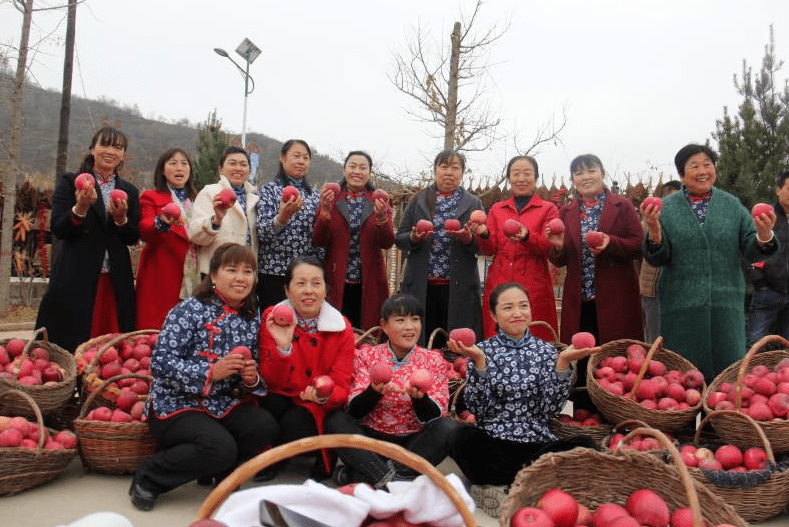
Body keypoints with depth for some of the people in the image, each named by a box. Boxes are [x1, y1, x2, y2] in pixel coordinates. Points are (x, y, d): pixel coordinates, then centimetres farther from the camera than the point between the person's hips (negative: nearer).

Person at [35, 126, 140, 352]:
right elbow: (58, 230, -4)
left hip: (116, 281, 3)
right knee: (69, 344, -1)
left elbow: (133, 238, 7)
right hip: (75, 280, -3)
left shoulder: (129, 191, 13)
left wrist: (121, 218, -12)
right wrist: (80, 208, -21)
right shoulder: (70, 182, 4)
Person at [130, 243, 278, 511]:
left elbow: (252, 376, 12)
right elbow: (160, 363, -19)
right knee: (222, 447, -28)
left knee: (266, 426, -20)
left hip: (222, 404, 6)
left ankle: (219, 470, 9)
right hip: (175, 405, -5)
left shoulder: (251, 319, 5)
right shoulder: (190, 310, -12)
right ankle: (149, 476, -2)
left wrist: (251, 378, -13)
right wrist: (211, 372, -28)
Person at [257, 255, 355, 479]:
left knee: (294, 423, -31)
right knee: (271, 403, -30)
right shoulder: (272, 319, -8)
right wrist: (282, 347, -31)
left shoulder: (341, 328, -9)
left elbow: (341, 387, -9)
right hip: (281, 401, 2)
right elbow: (270, 383, -13)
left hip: (318, 410, -1)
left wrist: (325, 397, -33)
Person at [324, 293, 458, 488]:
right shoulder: (366, 356, 0)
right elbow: (354, 411, -7)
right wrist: (374, 391, -28)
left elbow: (434, 416, -7)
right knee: (335, 420, -22)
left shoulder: (433, 360, 0)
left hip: (413, 443, 1)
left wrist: (419, 397, -30)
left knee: (448, 428, -26)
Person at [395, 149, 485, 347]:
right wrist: (413, 238, -11)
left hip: (458, 286, 0)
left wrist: (468, 239, -15)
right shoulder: (419, 200, 12)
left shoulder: (473, 204, 11)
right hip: (421, 286, 1)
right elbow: (400, 239, 10)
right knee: (420, 343, 2)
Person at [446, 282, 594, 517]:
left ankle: (500, 486, -20)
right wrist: (479, 361, -18)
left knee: (584, 445, -26)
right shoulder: (484, 350, 4)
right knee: (463, 437, -34)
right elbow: (478, 408, -7)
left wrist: (563, 362, -14)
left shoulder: (544, 350, 8)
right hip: (492, 444, -2)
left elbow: (551, 409, -3)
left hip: (537, 444, 2)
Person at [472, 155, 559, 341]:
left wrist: (527, 237, -24)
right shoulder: (496, 209, 15)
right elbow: (489, 250, 7)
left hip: (534, 286, -2)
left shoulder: (548, 209, 9)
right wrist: (483, 234, -14)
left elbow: (549, 247, -5)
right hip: (499, 284, 2)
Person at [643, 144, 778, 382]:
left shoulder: (732, 205, 7)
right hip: (681, 306, -1)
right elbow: (657, 258, -2)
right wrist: (654, 233, -21)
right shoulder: (667, 208, 3)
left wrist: (764, 237, -18)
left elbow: (750, 252, 4)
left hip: (726, 304, 1)